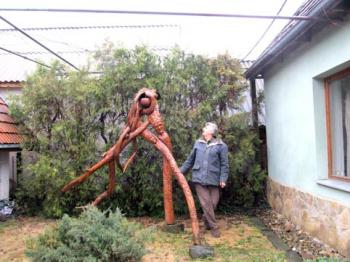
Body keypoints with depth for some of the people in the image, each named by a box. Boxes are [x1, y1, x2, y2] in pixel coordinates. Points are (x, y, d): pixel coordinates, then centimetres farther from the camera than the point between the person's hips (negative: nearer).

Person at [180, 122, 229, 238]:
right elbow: (190, 160, 16)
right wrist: (181, 171, 15)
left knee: (213, 203, 4)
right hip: (199, 178, 1)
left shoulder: (221, 145, 0)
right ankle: (214, 227, 11)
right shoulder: (198, 143, 10)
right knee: (206, 203, -3)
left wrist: (223, 179, -9)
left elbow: (224, 164, -1)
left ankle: (206, 219, 32)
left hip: (213, 179, -1)